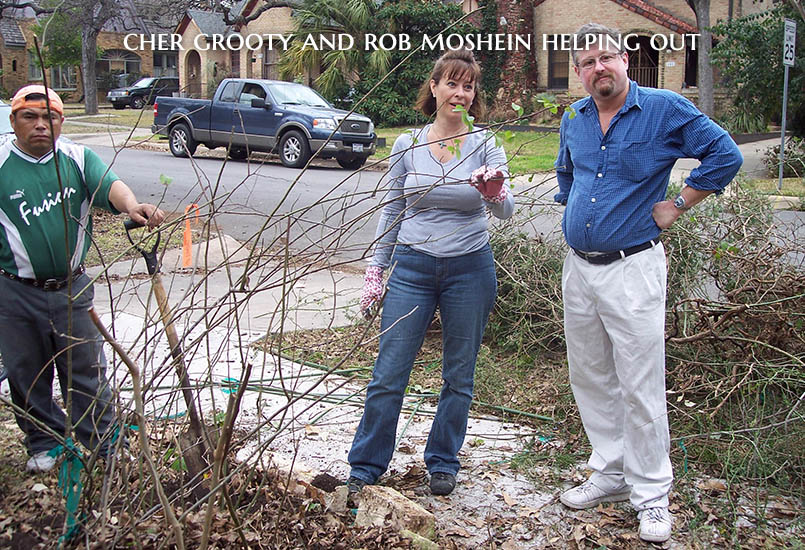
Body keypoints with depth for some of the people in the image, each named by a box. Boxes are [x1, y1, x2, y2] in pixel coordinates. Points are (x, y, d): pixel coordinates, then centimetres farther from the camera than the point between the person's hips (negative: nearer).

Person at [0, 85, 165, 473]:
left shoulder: (78, 159, 0)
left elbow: (109, 185, -19)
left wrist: (132, 206, -41)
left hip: (72, 289, 1)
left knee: (86, 371, 10)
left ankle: (104, 447, 21)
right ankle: (44, 444, 31)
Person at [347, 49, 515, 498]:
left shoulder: (485, 146, -2)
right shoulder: (407, 145, 2)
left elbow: (506, 210, -15)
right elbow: (392, 211, 10)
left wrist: (495, 192, -38)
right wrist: (376, 271, 8)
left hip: (470, 270, 0)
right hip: (413, 267, 0)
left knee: (459, 376, 10)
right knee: (389, 374, 0)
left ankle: (443, 463, 28)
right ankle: (365, 468, 14)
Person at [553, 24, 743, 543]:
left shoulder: (666, 109, -8)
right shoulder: (573, 120, 10)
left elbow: (726, 155, -8)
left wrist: (675, 205, -7)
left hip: (632, 267, -6)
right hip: (578, 268, 6)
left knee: (640, 388, -3)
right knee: (590, 379, 13)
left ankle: (652, 495, 9)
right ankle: (611, 474, 28)